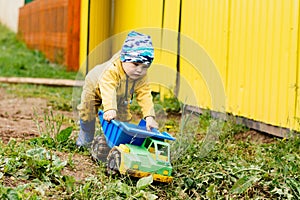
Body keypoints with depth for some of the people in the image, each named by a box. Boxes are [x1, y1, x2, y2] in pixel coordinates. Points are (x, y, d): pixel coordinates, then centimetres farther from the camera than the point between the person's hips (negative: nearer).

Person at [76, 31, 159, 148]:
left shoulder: (141, 77, -33)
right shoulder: (112, 69, -50)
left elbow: (145, 96, -34)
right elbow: (108, 90, -62)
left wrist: (149, 117, -47)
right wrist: (110, 109, -78)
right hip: (95, 86, -4)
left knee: (123, 117, -4)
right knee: (87, 112, -7)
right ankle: (85, 138, 18)